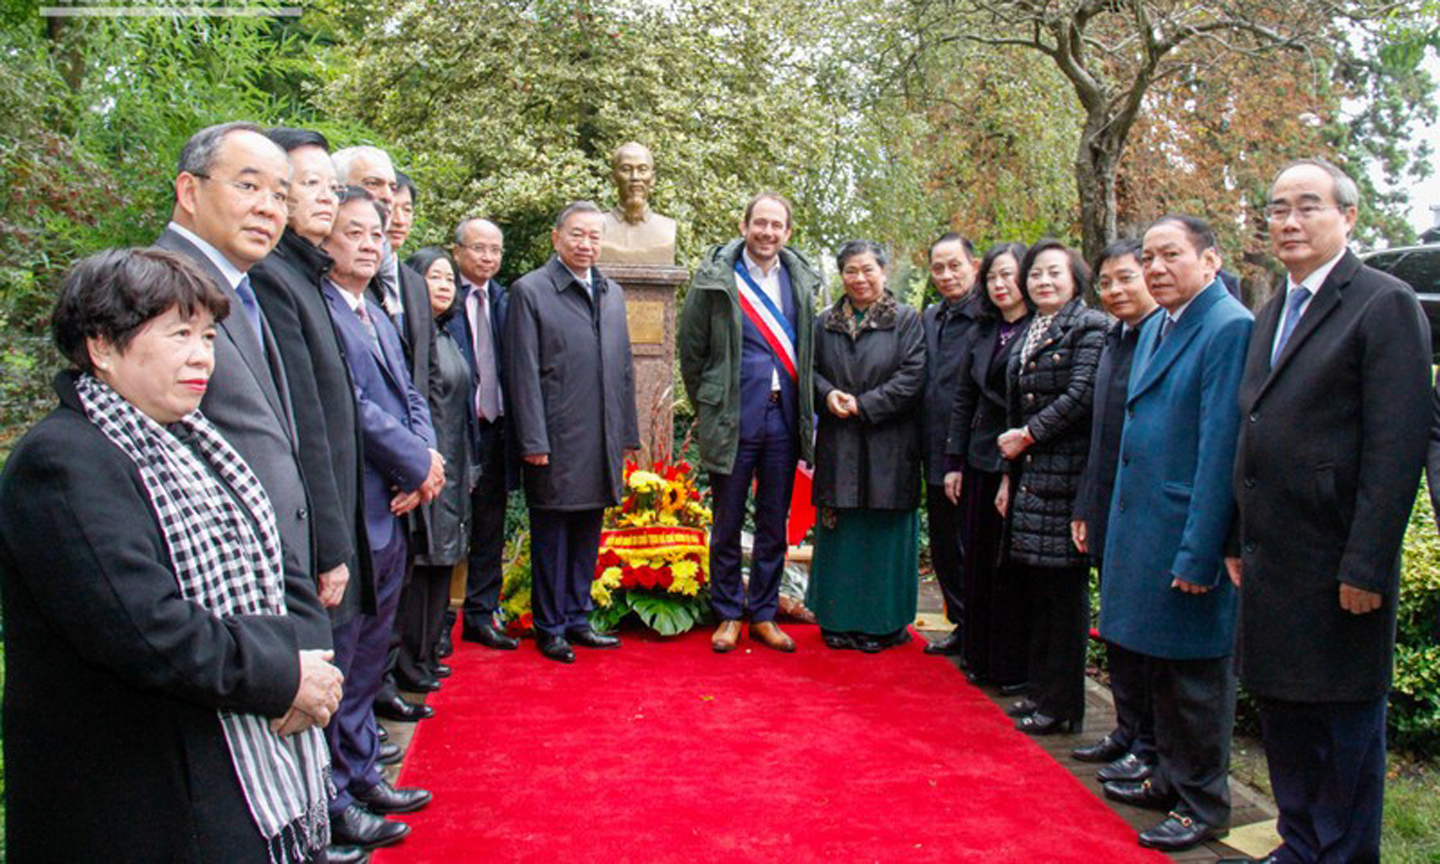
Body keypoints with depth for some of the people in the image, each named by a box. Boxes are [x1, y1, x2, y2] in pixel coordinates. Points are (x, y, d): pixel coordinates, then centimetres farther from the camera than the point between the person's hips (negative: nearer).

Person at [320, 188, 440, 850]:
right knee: (339, 658, 2)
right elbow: (348, 404, -19)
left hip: (394, 509, 9)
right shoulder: (315, 306, -12)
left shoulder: (378, 316, 18)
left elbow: (409, 396, 15)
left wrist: (426, 457, -3)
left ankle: (362, 776, 32)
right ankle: (333, 801, 15)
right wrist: (417, 463, -12)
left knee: (369, 654, 18)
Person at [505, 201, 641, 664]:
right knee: (551, 535, 5)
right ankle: (550, 628, 17)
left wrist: (628, 432, 13)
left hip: (603, 441, 6)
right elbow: (523, 372, -9)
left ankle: (577, 619, 27)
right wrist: (533, 441, -14)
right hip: (556, 441, -6)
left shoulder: (612, 293, 15)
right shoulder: (529, 291, -4)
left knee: (587, 532, 14)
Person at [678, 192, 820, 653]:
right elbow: (690, 348, 2)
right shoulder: (717, 278, -5)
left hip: (784, 420, 4)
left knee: (774, 526, 12)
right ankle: (728, 614, 22)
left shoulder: (800, 280, 7)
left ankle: (763, 615, 24)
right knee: (727, 525, 8)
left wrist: (803, 411, 11)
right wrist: (708, 406, 5)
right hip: (733, 421, -3)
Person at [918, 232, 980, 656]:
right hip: (937, 454, 8)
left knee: (973, 549, 2)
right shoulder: (928, 319, 13)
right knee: (944, 547, 15)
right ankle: (963, 625, 29)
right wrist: (927, 448, 11)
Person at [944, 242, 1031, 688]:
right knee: (978, 563, 13)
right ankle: (980, 657, 26)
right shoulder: (983, 333, 13)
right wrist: (954, 462, 11)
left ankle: (1014, 666, 15)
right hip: (981, 464, 6)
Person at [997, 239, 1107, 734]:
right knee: (1036, 586, 11)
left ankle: (1062, 706, 10)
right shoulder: (1027, 334, 18)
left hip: (1066, 475, -7)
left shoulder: (1088, 327, -5)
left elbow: (1080, 396, -15)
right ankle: (1042, 690, 23)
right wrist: (1010, 474, 14)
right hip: (1030, 476, 7)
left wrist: (1028, 435, -9)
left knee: (1063, 587, -1)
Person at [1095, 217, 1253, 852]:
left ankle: (1202, 805, 22)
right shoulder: (1154, 328, 13)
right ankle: (1170, 780, 35)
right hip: (1142, 528, 9)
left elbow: (1221, 449, -19)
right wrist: (1119, 527, 16)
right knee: (1158, 664, 19)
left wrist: (1198, 555, -20)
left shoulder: (1231, 328, -15)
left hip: (1189, 534, -9)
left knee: (1196, 674, 5)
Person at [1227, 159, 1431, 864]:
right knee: (1281, 708, 16)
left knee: (1346, 719, 6)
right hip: (1271, 562, 8)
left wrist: (1366, 566, -18)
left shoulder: (1385, 305, -9)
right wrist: (1241, 541, 13)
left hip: (1335, 564, -7)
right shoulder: (1270, 315, 16)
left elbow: (1398, 447, -15)